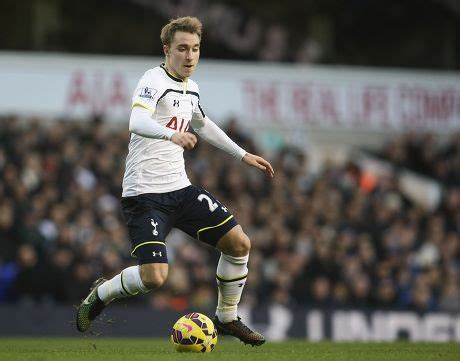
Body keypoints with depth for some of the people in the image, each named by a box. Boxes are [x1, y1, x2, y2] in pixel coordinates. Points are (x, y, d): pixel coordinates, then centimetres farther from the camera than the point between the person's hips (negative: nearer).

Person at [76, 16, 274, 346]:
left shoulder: (190, 88, 12)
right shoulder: (154, 81, -14)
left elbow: (203, 125, 33)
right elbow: (137, 122, -33)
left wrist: (243, 155, 34)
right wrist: (171, 134, -52)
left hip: (179, 187, 8)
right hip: (145, 192, -8)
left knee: (239, 243, 2)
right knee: (154, 277, -20)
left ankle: (227, 319, 22)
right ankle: (101, 294, 10)